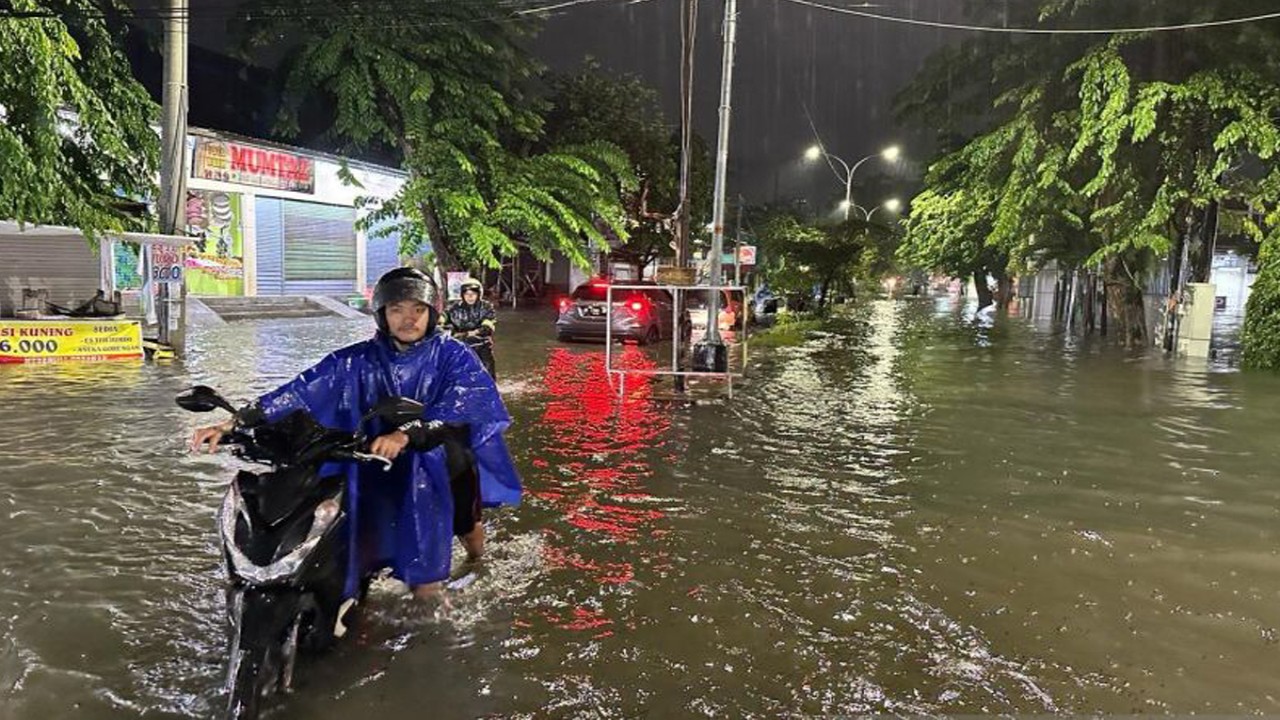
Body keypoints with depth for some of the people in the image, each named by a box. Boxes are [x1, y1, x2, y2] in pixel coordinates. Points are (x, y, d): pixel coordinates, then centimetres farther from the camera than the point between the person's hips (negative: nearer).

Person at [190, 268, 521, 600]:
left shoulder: (453, 356, -5)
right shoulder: (357, 361, 2)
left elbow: (460, 407, -21)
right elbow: (301, 390, -6)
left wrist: (406, 435, -37)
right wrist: (236, 422, -17)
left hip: (438, 464, 3)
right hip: (376, 467, -2)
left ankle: (468, 523, 13)